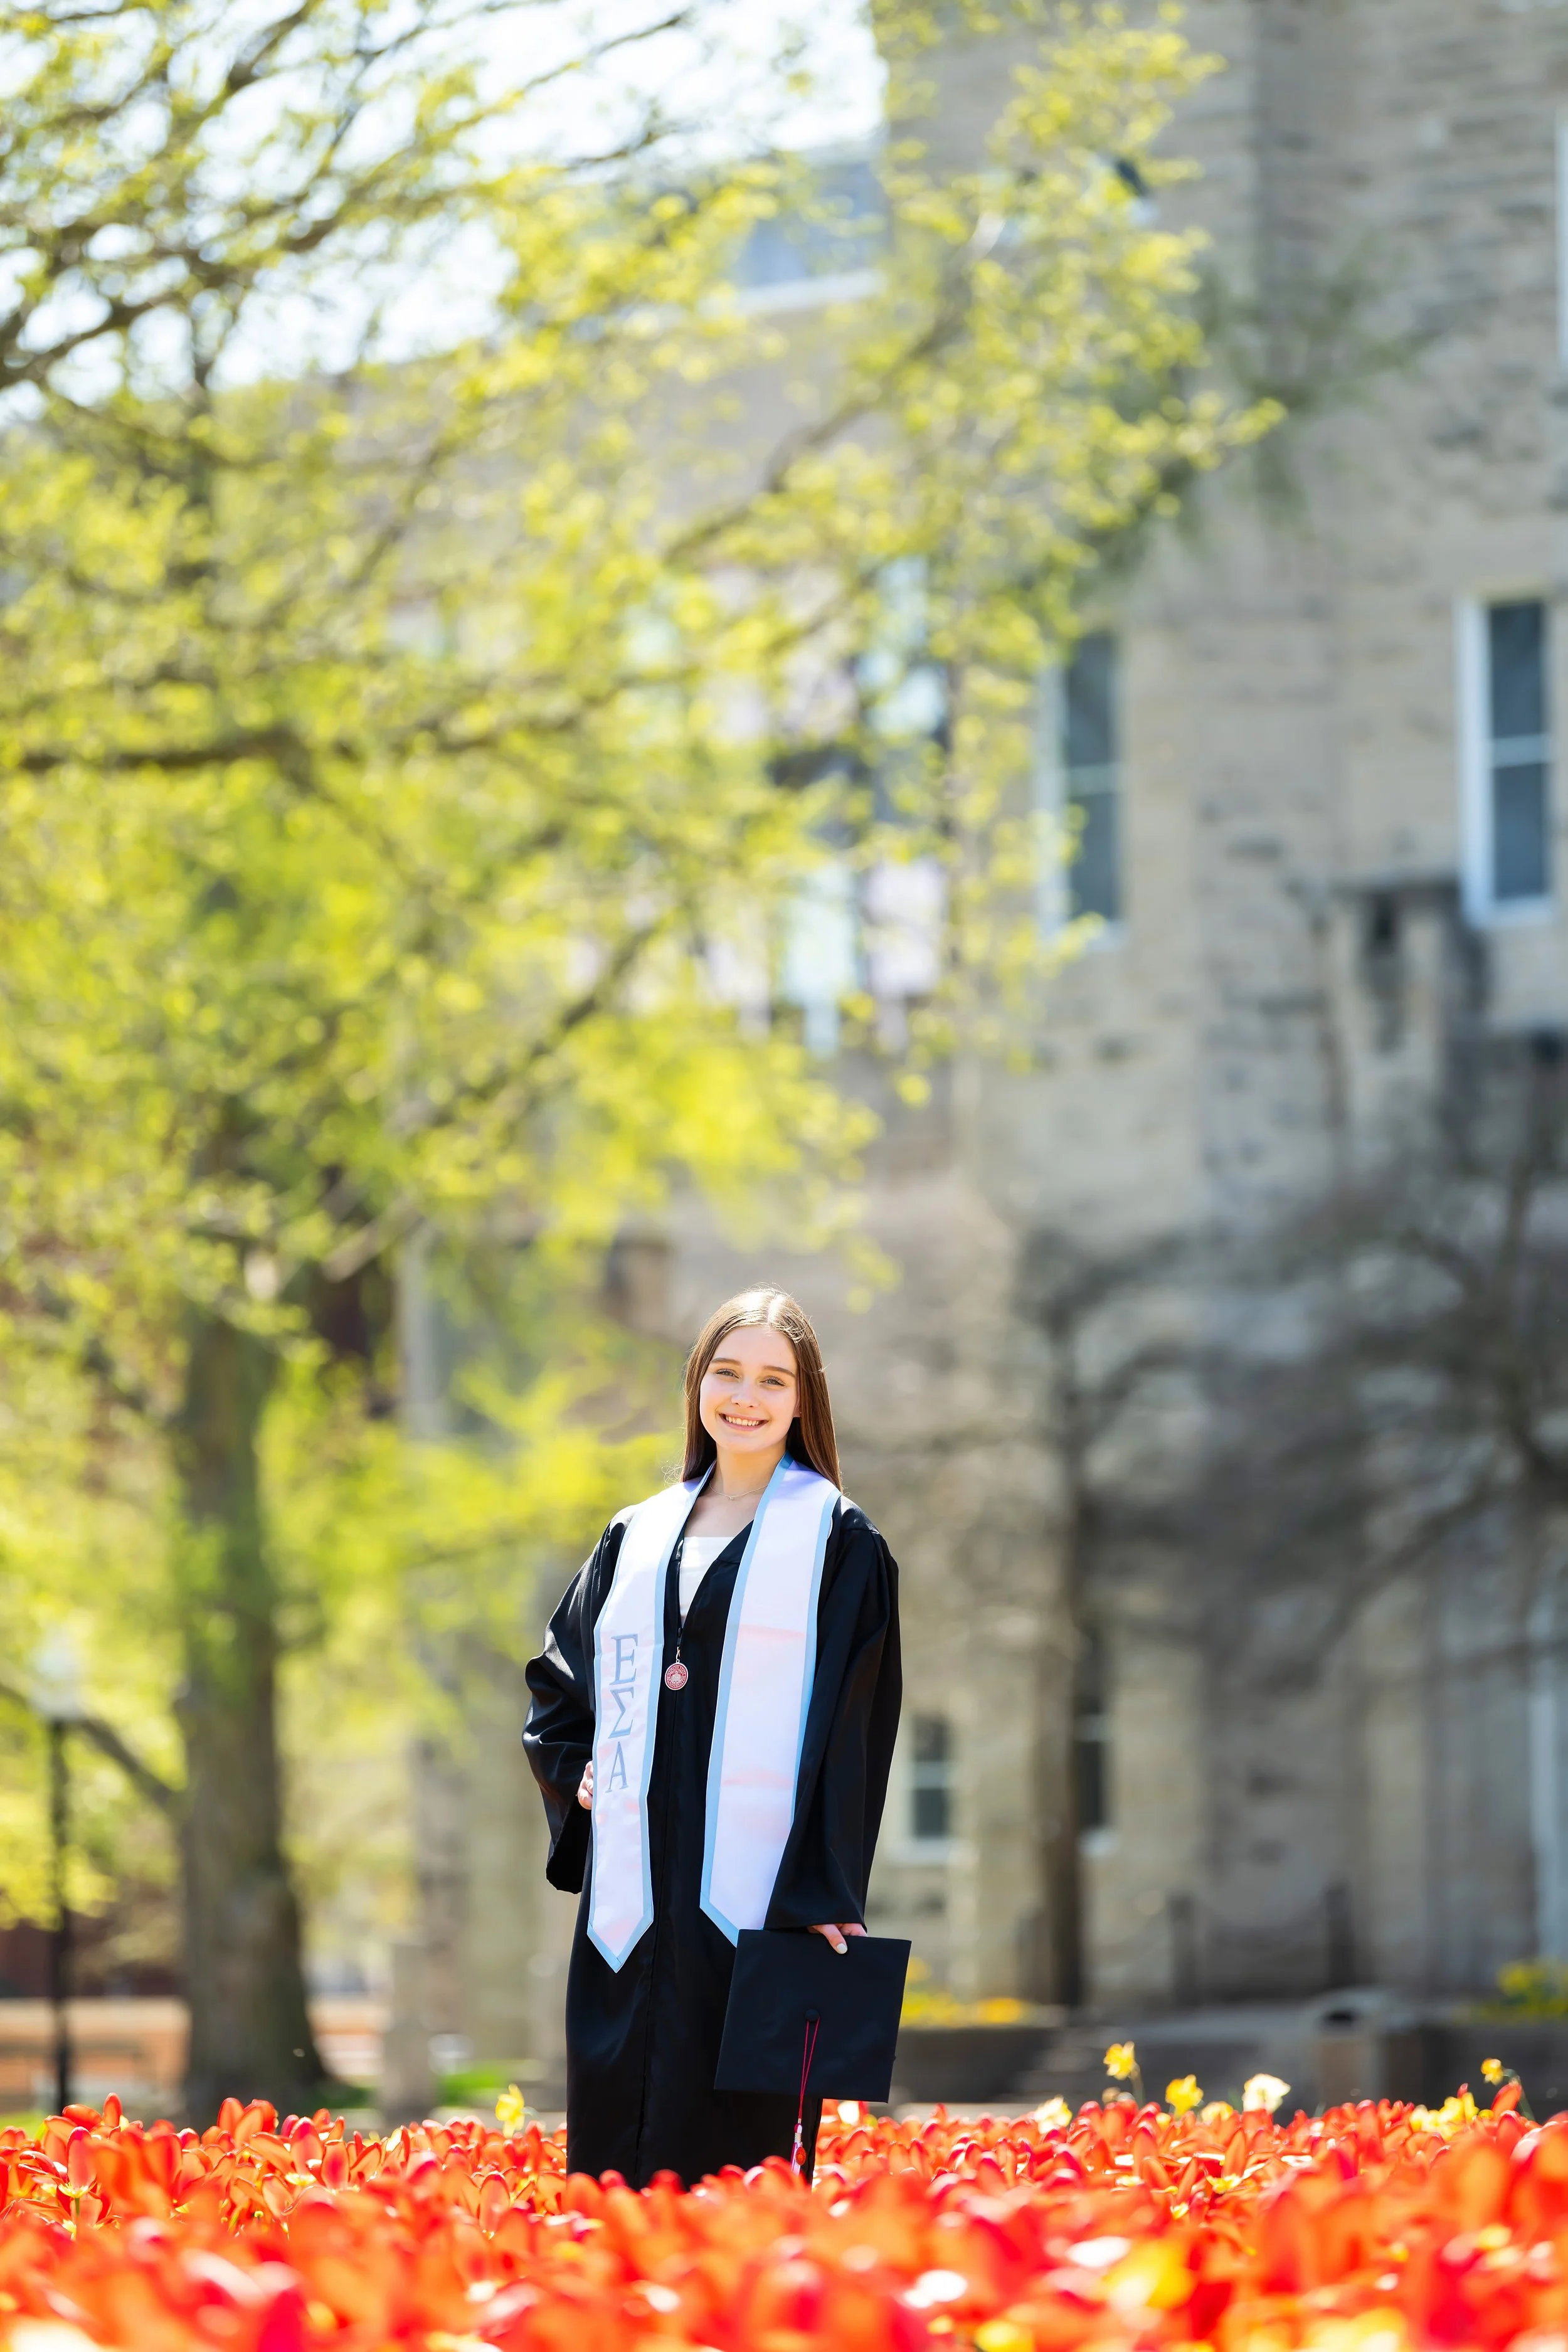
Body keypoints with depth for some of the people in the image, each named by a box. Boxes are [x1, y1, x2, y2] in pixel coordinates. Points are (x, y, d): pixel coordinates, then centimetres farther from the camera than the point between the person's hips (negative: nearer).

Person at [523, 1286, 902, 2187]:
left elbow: (851, 1729, -5)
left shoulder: (837, 1542, 1)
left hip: (754, 1896, -5)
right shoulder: (638, 1539, 16)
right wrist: (578, 1771, 8)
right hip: (633, 1897, 5)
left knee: (730, 2157, -7)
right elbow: (557, 1683, 27)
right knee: (615, 2165, 4)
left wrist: (823, 1891, -13)